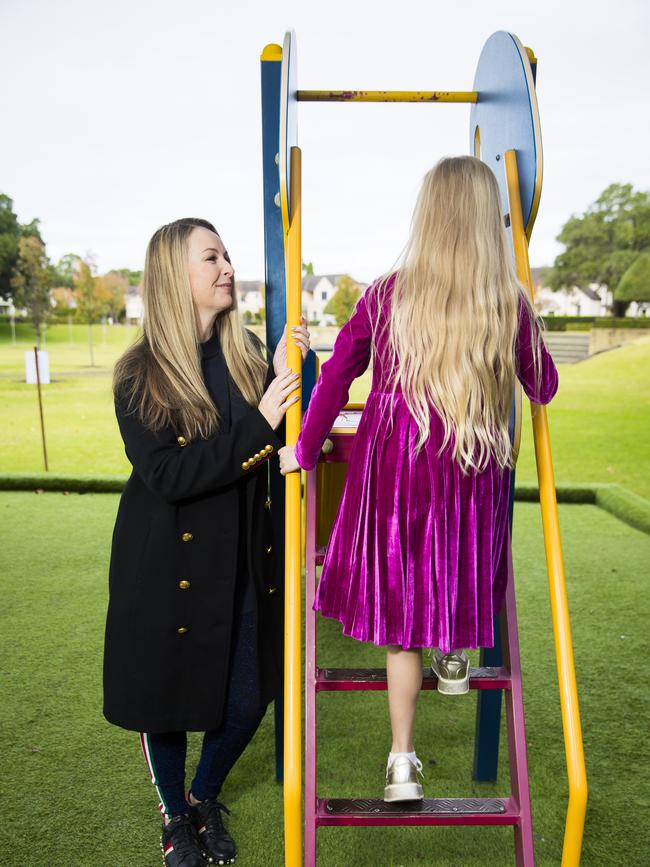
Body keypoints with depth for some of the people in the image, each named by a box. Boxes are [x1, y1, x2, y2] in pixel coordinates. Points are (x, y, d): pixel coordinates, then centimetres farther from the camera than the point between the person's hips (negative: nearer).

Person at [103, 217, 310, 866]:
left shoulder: (248, 354, -1)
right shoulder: (141, 374, -12)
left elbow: (289, 443, -1)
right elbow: (167, 475, -22)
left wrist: (292, 375, -16)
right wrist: (258, 424, -27)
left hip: (243, 562, 4)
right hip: (167, 564, -3)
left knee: (245, 701, 12)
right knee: (166, 698, 14)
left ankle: (205, 799, 44)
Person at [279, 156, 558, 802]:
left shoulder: (386, 296, -6)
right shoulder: (511, 306, -5)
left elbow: (336, 375, -2)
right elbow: (544, 390, 7)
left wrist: (304, 450, 10)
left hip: (393, 468, 0)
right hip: (475, 474, 0)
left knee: (399, 606, 10)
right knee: (461, 566, 29)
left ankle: (403, 763, 18)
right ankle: (453, 657, 51)